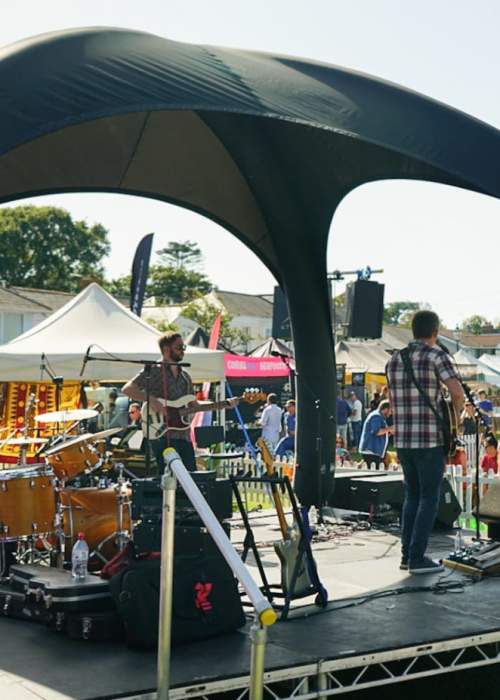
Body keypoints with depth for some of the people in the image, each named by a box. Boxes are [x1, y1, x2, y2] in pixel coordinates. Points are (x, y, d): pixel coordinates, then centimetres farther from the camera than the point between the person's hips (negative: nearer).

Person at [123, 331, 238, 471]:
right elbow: (127, 389, -13)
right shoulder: (154, 371, -3)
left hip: (184, 437, 7)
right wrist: (151, 400, -24)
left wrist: (226, 404, 16)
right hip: (163, 436, -7)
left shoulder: (185, 377, 19)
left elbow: (194, 406, 22)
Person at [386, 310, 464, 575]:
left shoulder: (394, 359, 12)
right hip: (430, 439, -6)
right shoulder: (436, 355, -7)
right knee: (429, 498, 2)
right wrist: (453, 418, 0)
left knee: (412, 496, 16)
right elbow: (458, 393, -17)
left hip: (402, 439, 6)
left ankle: (406, 555, 16)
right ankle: (417, 558, 1)